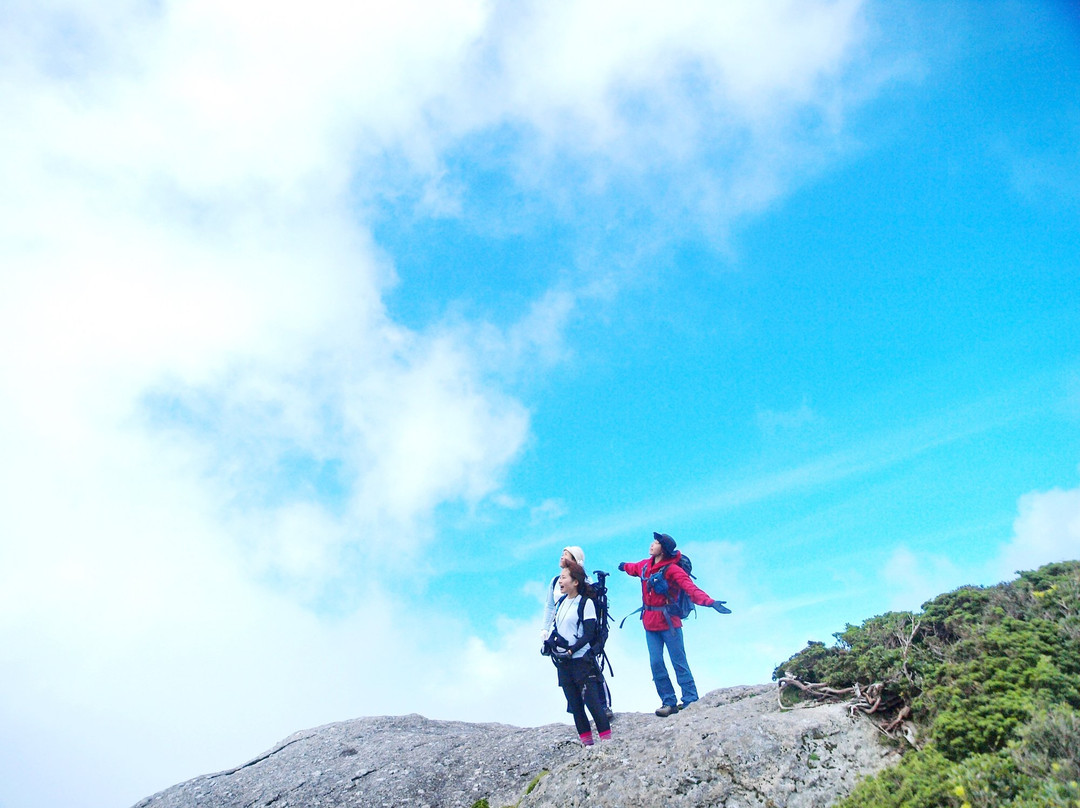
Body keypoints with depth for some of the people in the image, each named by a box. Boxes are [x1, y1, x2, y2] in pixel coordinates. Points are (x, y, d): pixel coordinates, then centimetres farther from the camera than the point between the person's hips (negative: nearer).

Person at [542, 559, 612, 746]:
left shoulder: (586, 603, -10)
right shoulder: (561, 601, 10)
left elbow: (588, 634, -13)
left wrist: (571, 651, -19)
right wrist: (548, 643, 4)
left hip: (581, 660, -7)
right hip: (563, 661, 7)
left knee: (591, 699, -7)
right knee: (574, 703, 10)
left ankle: (606, 737, 3)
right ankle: (586, 740, 18)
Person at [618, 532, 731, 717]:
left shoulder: (672, 569, -14)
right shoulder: (645, 565, 5)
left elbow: (690, 588, -27)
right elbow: (633, 568, 30)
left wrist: (710, 602, -42)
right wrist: (624, 566, 52)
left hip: (668, 621, -6)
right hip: (650, 622, 6)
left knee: (679, 662, -1)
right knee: (656, 663, 4)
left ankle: (690, 700, 8)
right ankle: (668, 702, 13)